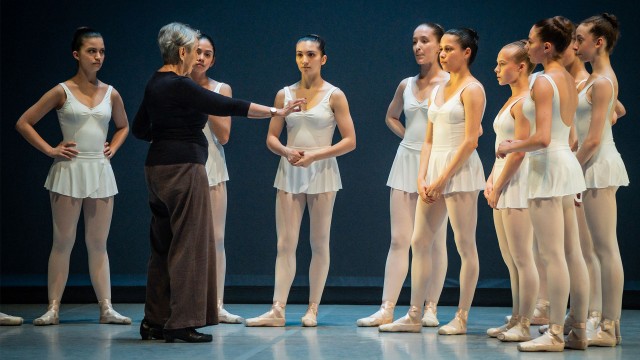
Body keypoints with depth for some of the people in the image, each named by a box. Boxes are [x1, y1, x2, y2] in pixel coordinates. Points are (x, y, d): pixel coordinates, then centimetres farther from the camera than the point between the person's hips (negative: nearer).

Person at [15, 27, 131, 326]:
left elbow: (123, 126, 26)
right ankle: (53, 309, 3)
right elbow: (23, 123, -1)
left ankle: (106, 308, 6)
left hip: (100, 171, 3)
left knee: (98, 243, 6)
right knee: (63, 242, -1)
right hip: (69, 171, -3)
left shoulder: (110, 94, 7)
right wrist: (50, 149, -5)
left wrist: (113, 148, 10)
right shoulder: (62, 92, -4)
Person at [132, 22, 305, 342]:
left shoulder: (155, 85, 12)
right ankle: (182, 323, -3)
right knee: (189, 244, -4)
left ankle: (155, 321, 16)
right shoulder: (181, 87, -15)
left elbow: (139, 129, 20)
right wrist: (276, 112, -15)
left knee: (163, 245, 13)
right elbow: (228, 106, -18)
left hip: (158, 168, 9)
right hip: (183, 169, -9)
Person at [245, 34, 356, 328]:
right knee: (285, 244, -3)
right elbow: (271, 137, 11)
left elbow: (349, 141, -4)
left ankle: (312, 309, 8)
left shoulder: (334, 96, -1)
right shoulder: (285, 94, 8)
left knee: (319, 244, 2)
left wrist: (315, 154, -14)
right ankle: (277, 310, -6)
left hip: (321, 173, -3)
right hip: (289, 173, 3)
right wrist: (286, 151, -10)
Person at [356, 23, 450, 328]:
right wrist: (409, 137, 12)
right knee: (399, 239, 0)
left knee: (435, 241, 1)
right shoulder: (406, 85, 10)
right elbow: (391, 116, 27)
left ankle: (430, 308, 7)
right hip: (406, 162, 5)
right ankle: (387, 309, -3)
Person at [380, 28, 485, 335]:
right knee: (419, 242, 6)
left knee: (465, 246, -2)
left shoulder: (472, 89, -6)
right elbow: (429, 140, 15)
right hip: (434, 171, 8)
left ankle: (461, 319, 2)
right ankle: (414, 316, 10)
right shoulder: (438, 90, 16)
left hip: (460, 171, -8)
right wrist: (422, 177, 2)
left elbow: (470, 141, -14)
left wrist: (442, 179, -16)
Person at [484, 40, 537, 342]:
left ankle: (524, 325, -2)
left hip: (518, 182, -10)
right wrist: (491, 181, 7)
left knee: (522, 259, -6)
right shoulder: (511, 100, 16)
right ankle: (516, 320, 19)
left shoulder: (525, 102, -13)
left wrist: (498, 186, -14)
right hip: (503, 184, 10)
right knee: (511, 260, 13)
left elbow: (519, 151, -18)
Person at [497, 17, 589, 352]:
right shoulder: (568, 80, 12)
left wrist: (512, 146, -6)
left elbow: (542, 138, -22)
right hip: (566, 161, 9)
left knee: (552, 256, -6)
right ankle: (579, 331, 15)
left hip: (548, 167, -9)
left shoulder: (544, 83, -15)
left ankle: (555, 334, -3)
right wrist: (522, 145, 20)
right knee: (572, 255, 10)